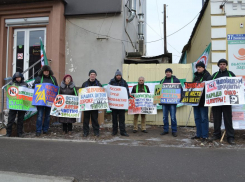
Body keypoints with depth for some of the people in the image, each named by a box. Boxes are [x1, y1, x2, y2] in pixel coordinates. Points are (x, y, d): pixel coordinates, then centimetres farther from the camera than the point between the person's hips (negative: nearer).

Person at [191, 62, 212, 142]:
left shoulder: (207, 76, -3)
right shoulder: (196, 76, 17)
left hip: (203, 100, -7)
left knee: (203, 118, -2)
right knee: (197, 118, 11)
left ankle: (204, 136, 5)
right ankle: (198, 134, 20)